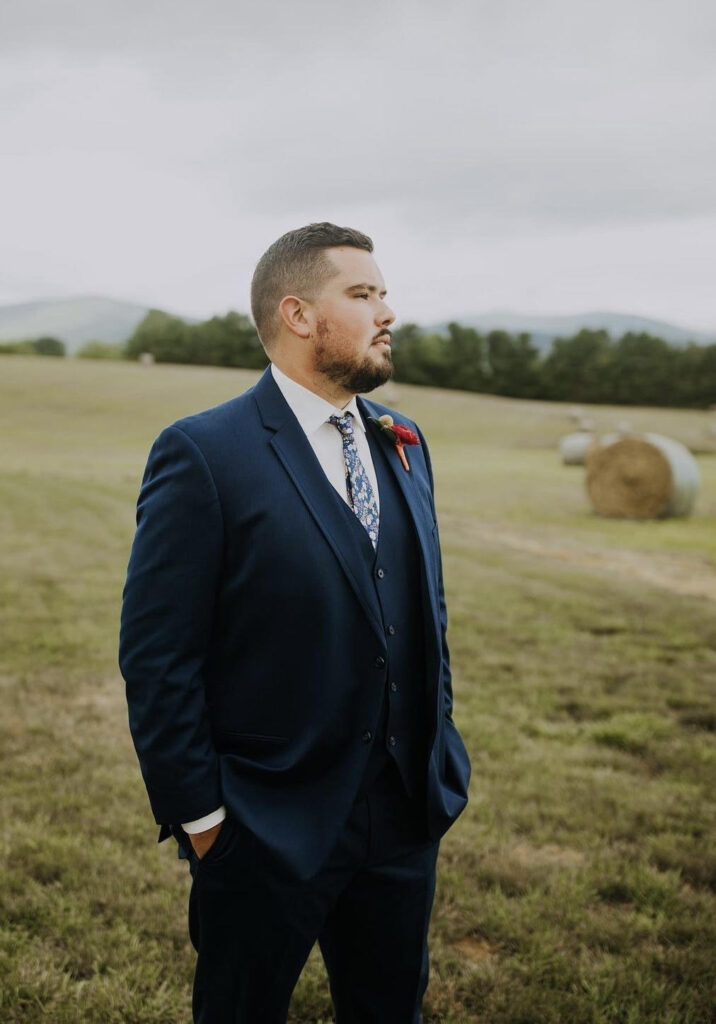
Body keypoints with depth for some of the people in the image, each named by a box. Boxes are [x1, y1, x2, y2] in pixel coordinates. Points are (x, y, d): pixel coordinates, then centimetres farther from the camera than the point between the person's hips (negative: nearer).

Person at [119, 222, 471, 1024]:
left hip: (406, 814, 6)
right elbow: (155, 657, -15)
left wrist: (440, 747, 11)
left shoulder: (403, 442, 6)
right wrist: (198, 814, -13)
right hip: (268, 830, -6)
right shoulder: (202, 454, -15)